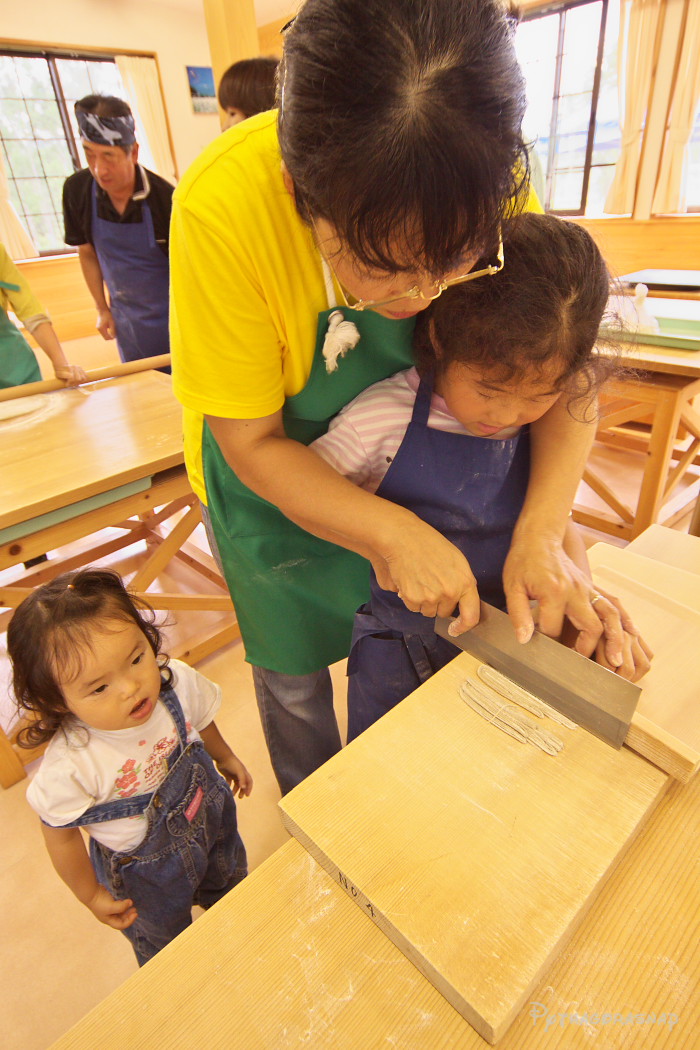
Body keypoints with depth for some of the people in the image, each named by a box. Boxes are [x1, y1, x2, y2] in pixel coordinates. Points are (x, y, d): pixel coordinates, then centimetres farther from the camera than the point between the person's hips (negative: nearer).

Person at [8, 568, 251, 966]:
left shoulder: (177, 681, -30)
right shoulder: (69, 768, -39)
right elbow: (60, 835, -18)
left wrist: (226, 758, 13)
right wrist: (92, 895, -3)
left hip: (215, 824, 4)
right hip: (145, 874, -3)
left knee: (233, 893, 34)